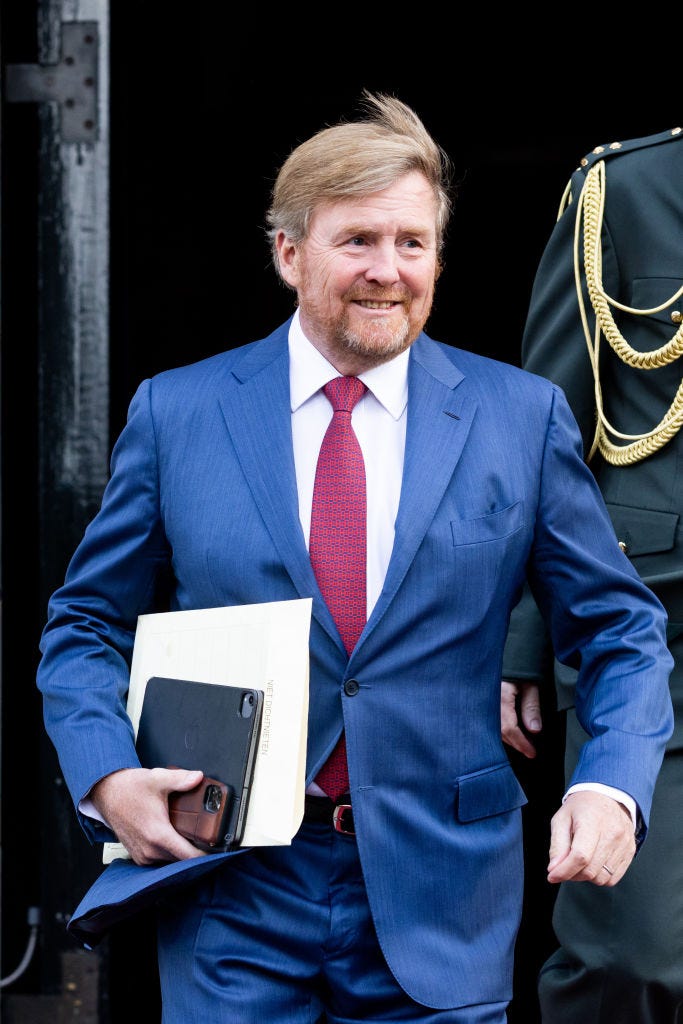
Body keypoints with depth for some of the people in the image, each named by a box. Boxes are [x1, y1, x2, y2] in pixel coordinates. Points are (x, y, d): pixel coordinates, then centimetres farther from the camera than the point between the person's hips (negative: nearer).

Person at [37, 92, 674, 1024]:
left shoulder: (522, 416, 3)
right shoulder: (177, 413, 3)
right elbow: (88, 625, 11)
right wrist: (108, 776, -7)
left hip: (441, 909, 1)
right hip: (232, 895, 0)